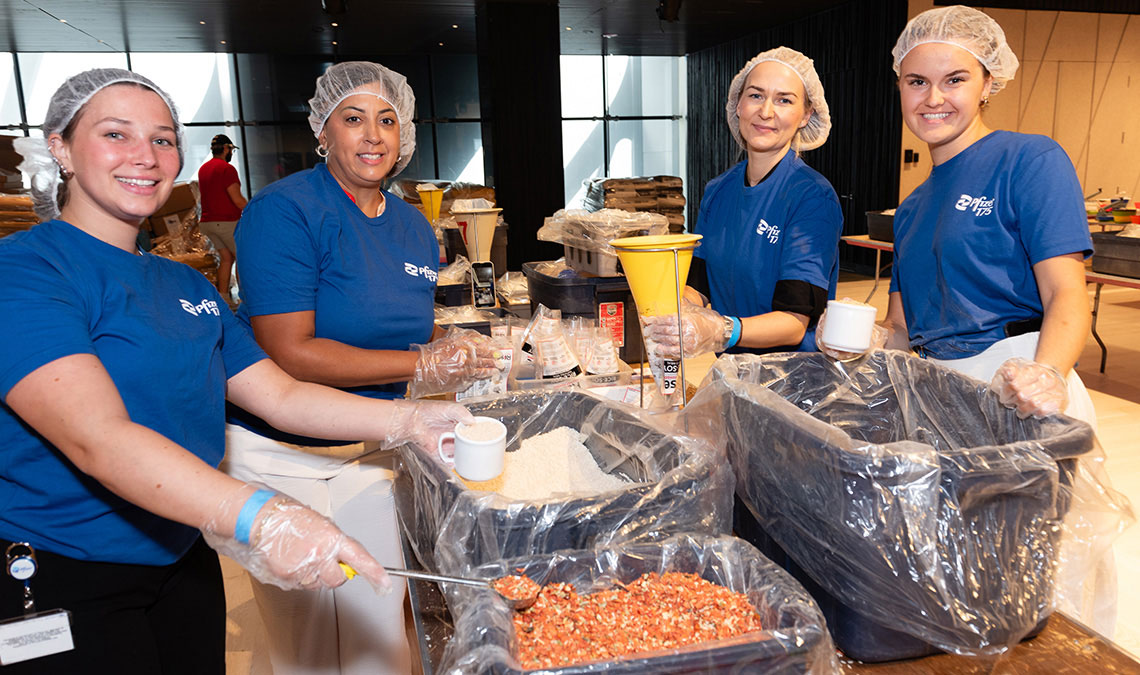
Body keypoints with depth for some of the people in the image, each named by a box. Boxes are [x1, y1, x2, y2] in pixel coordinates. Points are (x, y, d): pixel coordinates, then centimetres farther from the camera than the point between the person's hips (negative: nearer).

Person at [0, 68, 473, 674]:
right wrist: (255, 517, -42)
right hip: (62, 581, -6)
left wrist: (409, 421, -11)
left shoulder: (187, 286, 9)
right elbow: (98, 437, -28)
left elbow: (280, 396, 3)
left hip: (186, 566, 7)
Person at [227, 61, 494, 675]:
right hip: (282, 457, -5)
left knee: (379, 625, 16)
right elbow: (289, 355, -23)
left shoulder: (414, 227, 5)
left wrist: (456, 353, -6)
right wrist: (421, 365, -24)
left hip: (371, 450, 6)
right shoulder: (284, 211, -16)